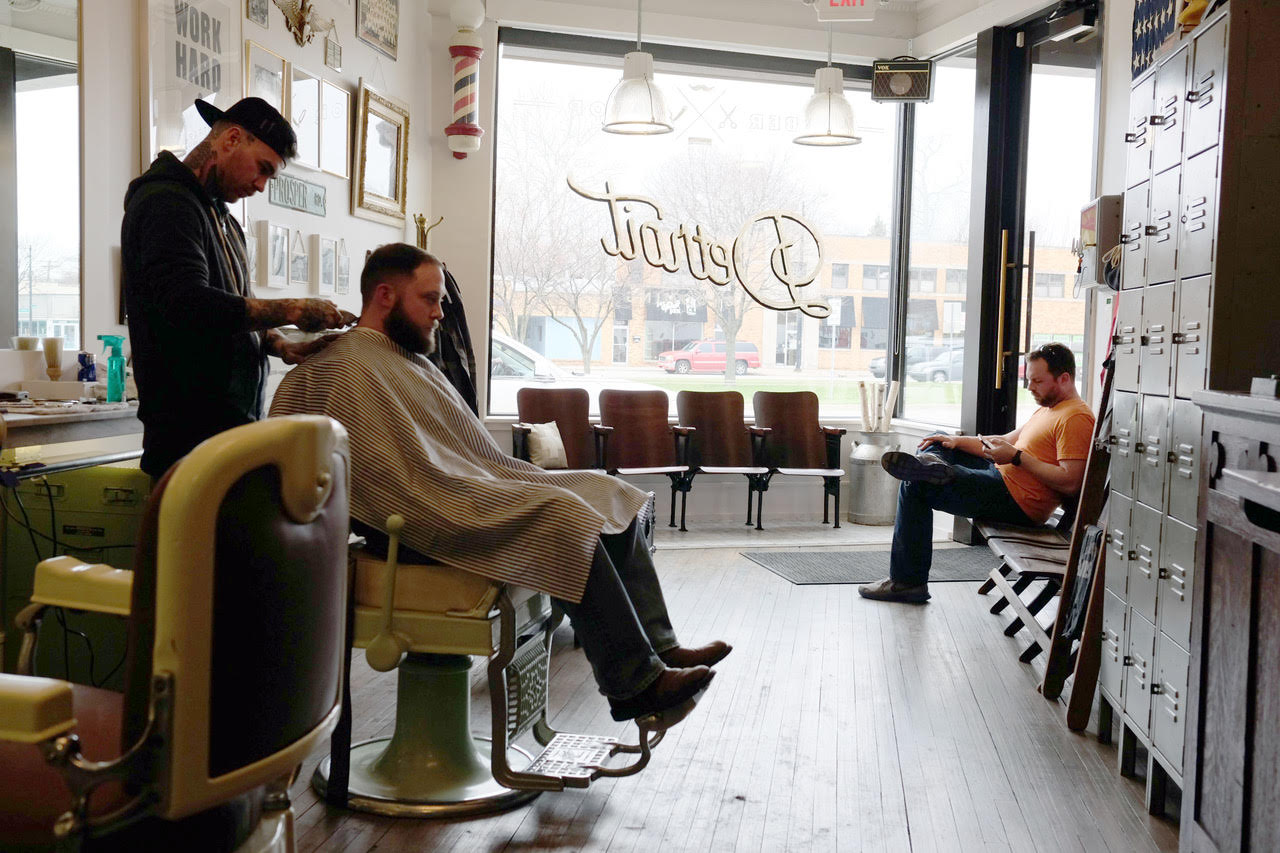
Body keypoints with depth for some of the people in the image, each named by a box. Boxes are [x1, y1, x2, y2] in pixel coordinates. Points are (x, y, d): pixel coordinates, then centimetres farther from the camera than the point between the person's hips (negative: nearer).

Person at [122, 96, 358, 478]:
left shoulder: (220, 215, 23)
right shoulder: (166, 203, -9)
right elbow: (189, 305, -23)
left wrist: (281, 346, 3)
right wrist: (292, 311, -19)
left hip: (234, 419, 9)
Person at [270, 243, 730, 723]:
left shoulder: (410, 359, 23)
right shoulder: (346, 370, -10)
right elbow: (408, 485, -20)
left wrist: (530, 480, 8)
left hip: (479, 491, 10)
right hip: (428, 522, -10)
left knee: (609, 496, 0)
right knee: (565, 517, -28)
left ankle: (658, 648, -5)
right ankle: (635, 683, -21)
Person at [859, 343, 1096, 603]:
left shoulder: (1076, 418, -15)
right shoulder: (1048, 408, 18)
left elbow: (1069, 483, -23)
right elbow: (1007, 442, 21)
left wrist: (1017, 457, -22)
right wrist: (958, 441, 8)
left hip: (1017, 500, -11)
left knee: (915, 486, -13)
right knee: (939, 441, 22)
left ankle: (907, 582, -11)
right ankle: (935, 466, -16)